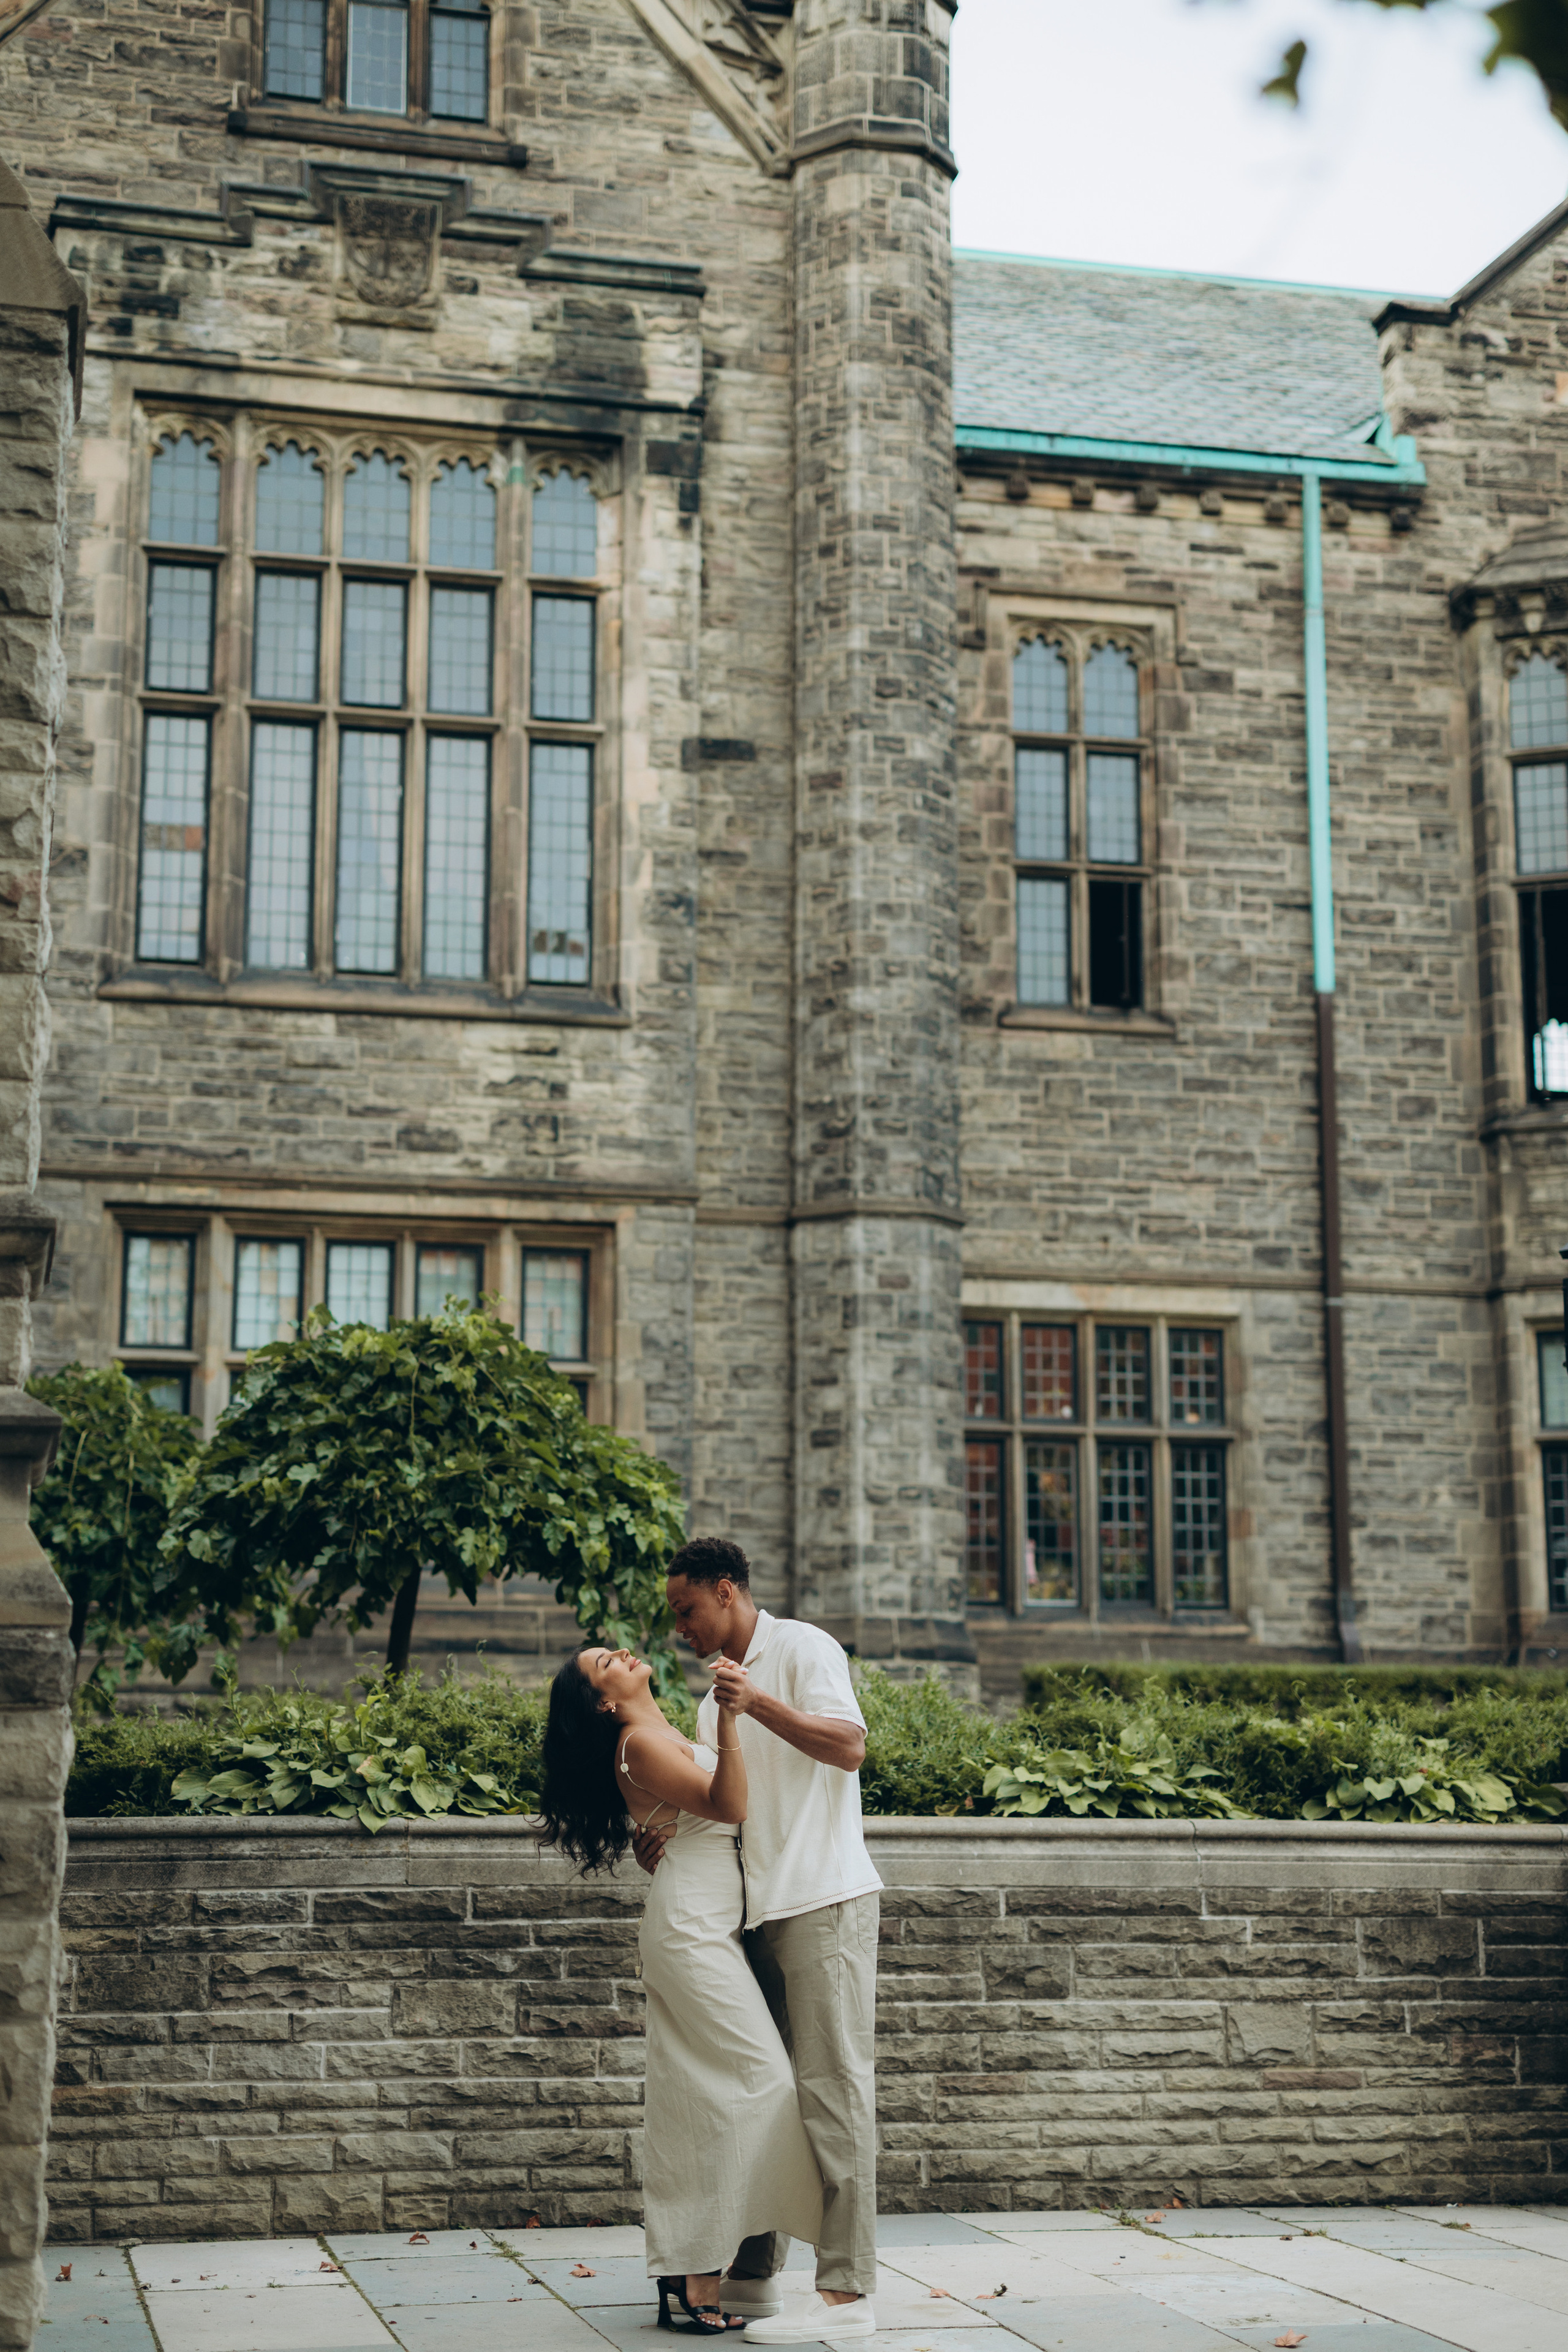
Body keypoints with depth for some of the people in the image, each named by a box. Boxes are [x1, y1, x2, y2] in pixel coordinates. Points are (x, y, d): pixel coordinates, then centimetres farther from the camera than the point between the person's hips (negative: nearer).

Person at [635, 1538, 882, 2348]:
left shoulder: (801, 1648, -3)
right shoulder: (718, 1691, 21)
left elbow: (848, 1747, -16)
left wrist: (757, 1703, -25)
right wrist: (665, 1836, 3)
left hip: (823, 1900, -8)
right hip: (757, 1910, 9)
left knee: (831, 2086, -9)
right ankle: (752, 2274, 17)